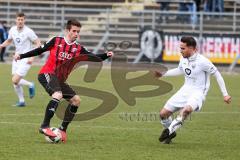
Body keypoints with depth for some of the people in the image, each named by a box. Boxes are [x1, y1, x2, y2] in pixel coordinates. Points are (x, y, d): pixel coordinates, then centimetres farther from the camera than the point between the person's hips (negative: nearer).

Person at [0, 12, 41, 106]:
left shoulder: (28, 31, -16)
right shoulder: (12, 30, 3)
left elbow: (38, 43, -12)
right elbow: (9, 41, 21)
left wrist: (32, 57, -20)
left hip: (25, 60, -7)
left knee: (15, 81, -15)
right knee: (15, 82, 6)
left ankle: (30, 85, 10)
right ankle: (21, 101, 20)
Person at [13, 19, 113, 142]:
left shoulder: (78, 49, 5)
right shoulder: (56, 41, -3)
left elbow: (94, 57, -2)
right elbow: (40, 50, 7)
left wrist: (106, 55, -20)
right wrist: (21, 56, 5)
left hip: (60, 80, 6)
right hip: (47, 74, -6)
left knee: (76, 100, 1)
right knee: (58, 95, -31)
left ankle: (63, 129, 13)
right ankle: (44, 126, -31)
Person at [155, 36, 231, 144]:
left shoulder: (202, 61, -17)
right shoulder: (183, 59, 3)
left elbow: (217, 74, -9)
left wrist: (225, 94, -8)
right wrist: (163, 74, 20)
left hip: (197, 93, -7)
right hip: (185, 90, 7)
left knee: (187, 109, -39)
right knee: (163, 113, 1)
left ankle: (170, 130, -27)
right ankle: (170, 133, 27)